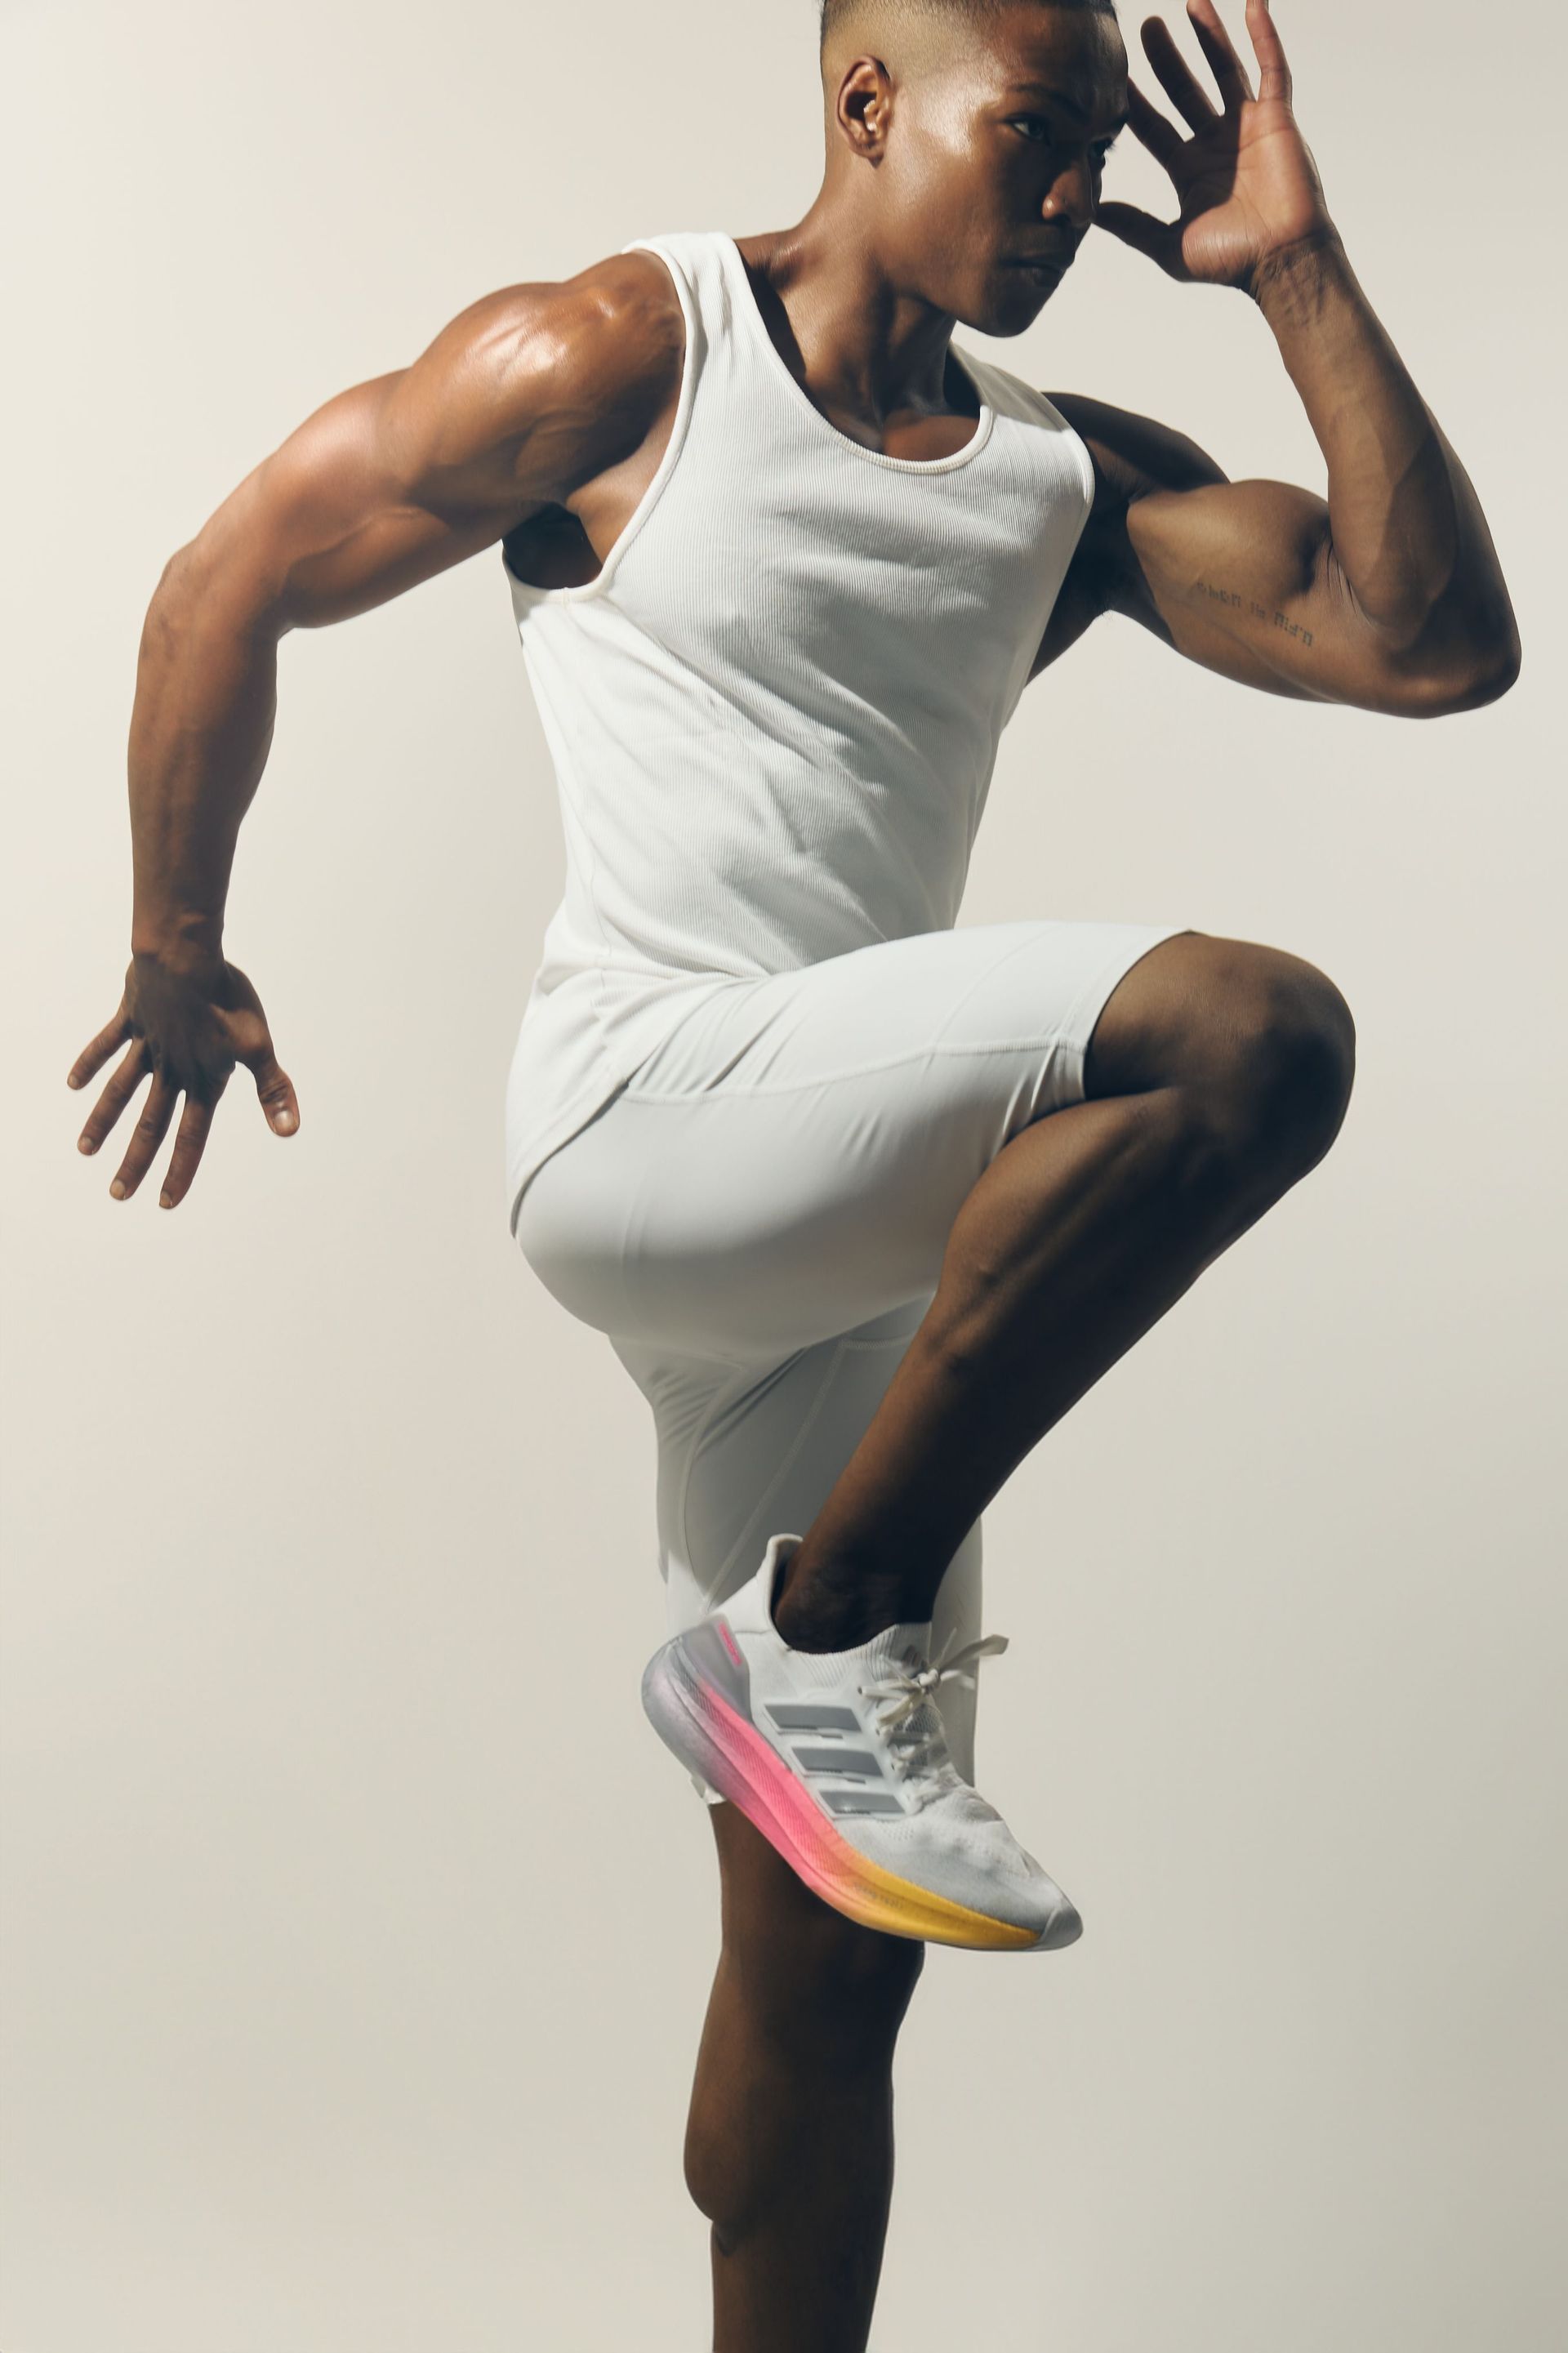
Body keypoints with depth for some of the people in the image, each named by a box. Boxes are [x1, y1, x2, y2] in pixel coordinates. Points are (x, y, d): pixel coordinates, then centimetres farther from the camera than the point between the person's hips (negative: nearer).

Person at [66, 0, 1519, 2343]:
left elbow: (1435, 643, 5)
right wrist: (179, 959, 12)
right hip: (642, 1118, -6)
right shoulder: (616, 360, 1)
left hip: (855, 1224, 6)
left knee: (833, 1939, 8)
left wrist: (1299, 278, 4)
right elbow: (231, 581, 7)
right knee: (1246, 1028, -27)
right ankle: (822, 1635, -17)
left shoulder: (1076, 483, 15)